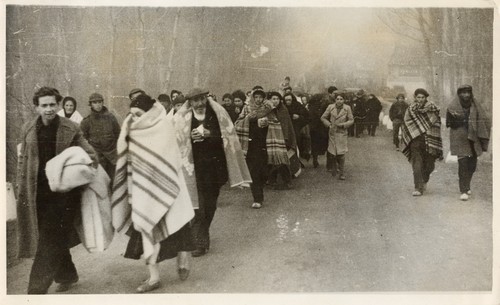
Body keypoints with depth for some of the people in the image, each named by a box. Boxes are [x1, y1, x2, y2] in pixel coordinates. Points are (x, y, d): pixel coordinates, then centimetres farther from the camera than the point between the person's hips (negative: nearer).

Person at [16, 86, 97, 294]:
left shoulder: (71, 129, -4)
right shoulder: (28, 130, 6)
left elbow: (90, 154, 0)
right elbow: (23, 159, 13)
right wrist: (20, 186, 8)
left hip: (63, 191, -4)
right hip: (38, 191, 4)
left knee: (50, 240, -5)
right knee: (55, 238, 13)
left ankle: (37, 289, 3)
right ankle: (67, 275, 32)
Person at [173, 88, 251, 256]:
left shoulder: (217, 114, 2)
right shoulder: (182, 119, -1)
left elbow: (226, 135, -2)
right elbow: (177, 141, 0)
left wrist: (208, 133, -15)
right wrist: (191, 138, -16)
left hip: (215, 165, 2)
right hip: (196, 167, -2)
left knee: (210, 204, 11)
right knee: (199, 205, -9)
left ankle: (203, 235, 31)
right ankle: (200, 242, -2)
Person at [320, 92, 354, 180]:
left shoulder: (347, 108, -3)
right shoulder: (330, 107, -1)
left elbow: (351, 120, 2)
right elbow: (323, 117, 6)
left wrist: (343, 125, -13)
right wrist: (329, 124, -7)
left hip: (342, 133, -1)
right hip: (332, 132, 1)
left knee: (341, 153, -7)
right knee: (333, 153, 8)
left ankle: (341, 172, 3)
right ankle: (334, 169, 28)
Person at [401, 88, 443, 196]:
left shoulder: (432, 109, 1)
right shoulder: (410, 110, 4)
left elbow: (437, 125, 2)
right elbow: (405, 126, 9)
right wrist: (405, 140, 4)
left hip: (429, 142, 1)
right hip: (415, 141, 0)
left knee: (429, 165, 8)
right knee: (417, 165, -9)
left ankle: (424, 180, 36)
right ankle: (418, 188, -8)